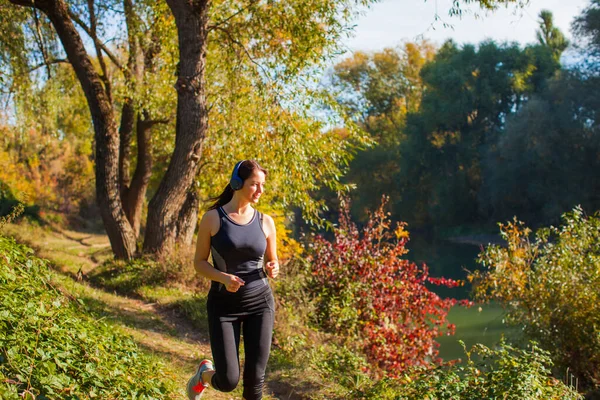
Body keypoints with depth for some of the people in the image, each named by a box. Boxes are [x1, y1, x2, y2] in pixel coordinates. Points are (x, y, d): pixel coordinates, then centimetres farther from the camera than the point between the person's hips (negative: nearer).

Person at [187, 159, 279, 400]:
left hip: (260, 303, 3)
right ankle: (205, 373, 31)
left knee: (255, 378, -1)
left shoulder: (265, 222, 2)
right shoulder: (212, 218, -7)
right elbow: (199, 263, -3)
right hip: (224, 305, -2)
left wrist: (273, 270, -12)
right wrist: (223, 278, -22)